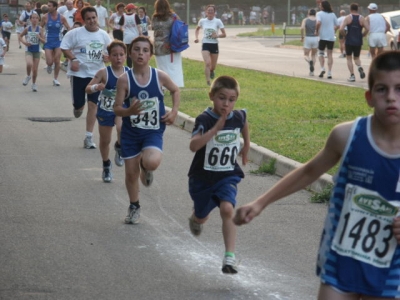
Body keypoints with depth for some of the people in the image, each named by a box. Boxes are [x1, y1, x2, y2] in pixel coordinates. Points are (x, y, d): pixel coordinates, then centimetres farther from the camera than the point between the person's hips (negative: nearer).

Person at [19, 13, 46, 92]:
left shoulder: (40, 29, -5)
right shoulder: (27, 28, -4)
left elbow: (44, 41, -4)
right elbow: (20, 36, 9)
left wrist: (40, 38, -24)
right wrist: (24, 42, -7)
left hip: (37, 51, 1)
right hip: (29, 50, -1)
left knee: (35, 69, 5)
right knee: (29, 64, -28)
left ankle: (34, 84, 26)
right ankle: (28, 76, 2)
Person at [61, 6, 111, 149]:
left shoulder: (104, 35, 4)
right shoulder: (75, 33, -7)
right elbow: (64, 47, -5)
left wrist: (107, 56, -9)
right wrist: (73, 59, -20)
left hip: (96, 74, 2)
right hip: (79, 73, -2)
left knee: (93, 104, -5)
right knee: (78, 104, 0)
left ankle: (89, 137, 0)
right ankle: (78, 108, 42)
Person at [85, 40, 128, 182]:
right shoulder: (104, 73, -16)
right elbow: (87, 89, -14)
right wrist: (96, 87, -34)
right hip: (105, 110, 0)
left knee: (122, 129, -31)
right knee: (105, 140, 13)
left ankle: (119, 148, 2)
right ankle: (106, 165, 38)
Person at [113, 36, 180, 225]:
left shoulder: (160, 76, -8)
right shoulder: (125, 79, -11)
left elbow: (175, 90, 12)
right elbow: (117, 108, -9)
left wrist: (174, 111, 0)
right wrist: (129, 111, -29)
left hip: (153, 132, -1)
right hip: (130, 132, 1)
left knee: (151, 162, -27)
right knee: (131, 173, 8)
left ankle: (145, 167, 12)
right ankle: (134, 207, 33)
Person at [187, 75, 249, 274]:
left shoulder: (238, 117, -7)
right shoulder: (205, 120, -21)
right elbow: (193, 145, -37)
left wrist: (246, 146, 27)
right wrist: (216, 128, -44)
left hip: (227, 176, 1)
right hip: (203, 177, -1)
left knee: (227, 209, -25)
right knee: (201, 218, 18)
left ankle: (230, 256, -23)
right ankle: (195, 218, 57)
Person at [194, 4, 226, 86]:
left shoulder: (218, 21, -4)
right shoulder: (202, 21, 2)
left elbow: (224, 34, -2)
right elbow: (197, 29, 23)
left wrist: (217, 35, -21)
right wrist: (196, 37, 6)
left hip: (214, 45, 0)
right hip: (205, 44, 0)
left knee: (213, 66, 11)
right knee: (207, 63, -21)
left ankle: (212, 71, 48)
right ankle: (208, 82, -18)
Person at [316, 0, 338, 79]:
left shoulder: (319, 13, -6)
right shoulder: (332, 14, 7)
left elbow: (318, 23, -23)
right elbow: (337, 25, 6)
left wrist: (317, 31, -9)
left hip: (323, 36, -3)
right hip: (331, 37, 3)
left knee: (321, 53, 14)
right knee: (330, 54, 7)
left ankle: (322, 68, -5)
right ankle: (329, 73, 1)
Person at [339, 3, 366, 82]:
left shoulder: (348, 18, -5)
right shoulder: (362, 18, 1)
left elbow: (341, 29, -16)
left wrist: (345, 35, 2)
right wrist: (362, 36, 7)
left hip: (349, 41, -2)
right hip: (358, 41, 2)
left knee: (349, 58, 10)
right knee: (356, 57, 18)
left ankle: (352, 75, 0)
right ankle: (359, 67, -13)